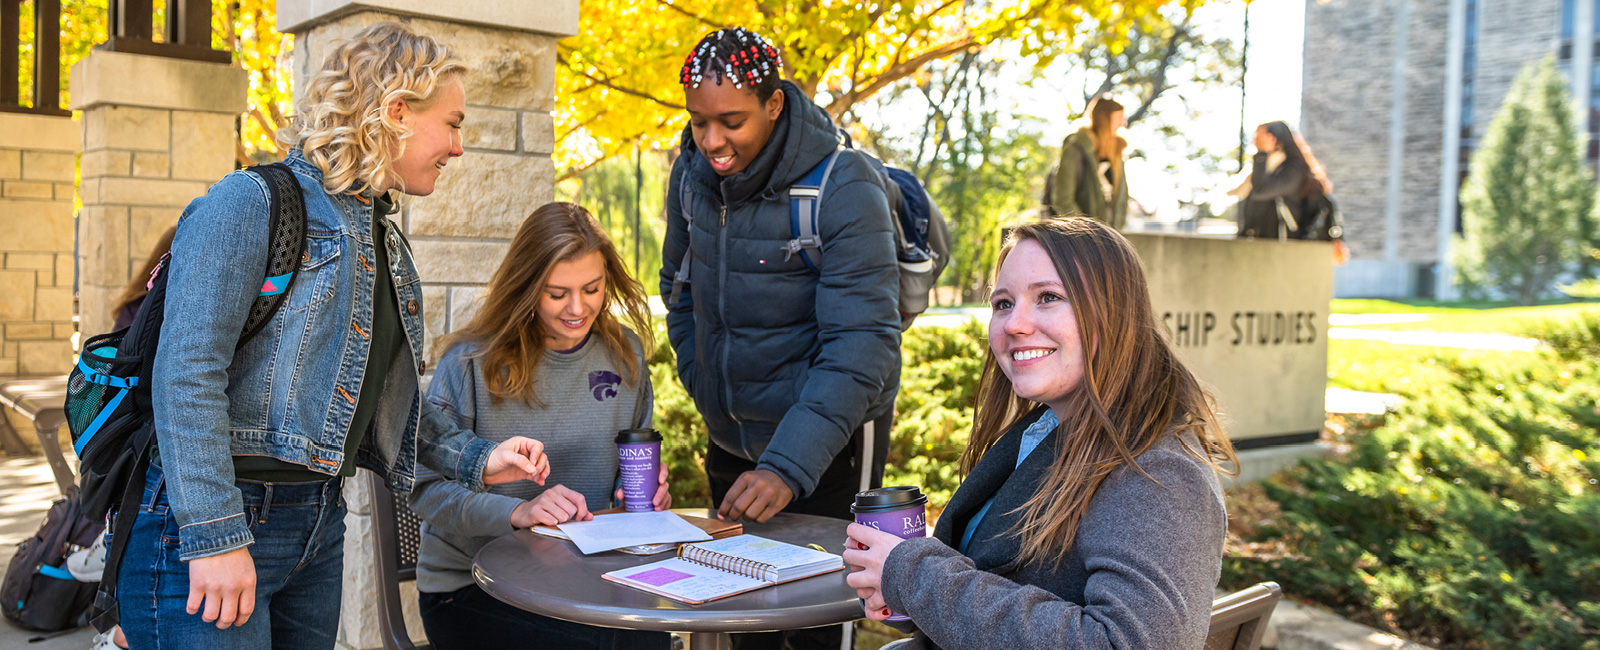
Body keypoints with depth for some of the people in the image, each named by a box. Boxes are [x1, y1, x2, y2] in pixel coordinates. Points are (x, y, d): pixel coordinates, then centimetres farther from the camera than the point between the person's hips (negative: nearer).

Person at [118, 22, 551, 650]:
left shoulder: (381, 237, 14)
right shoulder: (254, 202, -12)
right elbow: (188, 372, -20)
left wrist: (475, 458, 10)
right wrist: (216, 537, -24)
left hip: (319, 525, 8)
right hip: (209, 529, -8)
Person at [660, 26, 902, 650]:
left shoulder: (844, 188, -22)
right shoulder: (691, 172, -3)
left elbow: (860, 345, -27)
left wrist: (787, 467, -34)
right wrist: (700, 377, 7)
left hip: (826, 445, -5)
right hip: (730, 437, 6)